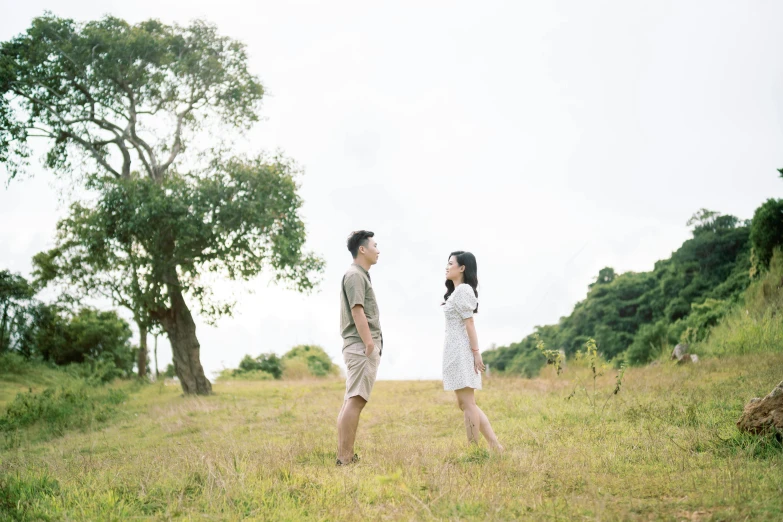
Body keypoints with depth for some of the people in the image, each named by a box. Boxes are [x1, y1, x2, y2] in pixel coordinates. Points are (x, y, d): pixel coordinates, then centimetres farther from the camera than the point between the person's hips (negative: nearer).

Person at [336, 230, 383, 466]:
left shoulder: (361, 275, 21)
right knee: (356, 401, -13)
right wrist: (369, 344, -21)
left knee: (352, 401, 10)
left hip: (362, 347, 11)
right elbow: (357, 313, -18)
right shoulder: (355, 275, -10)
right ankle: (345, 458, -14)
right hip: (361, 347, -11)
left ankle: (345, 456, 13)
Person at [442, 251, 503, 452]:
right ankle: (495, 446, 10)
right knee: (465, 403, 10)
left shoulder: (463, 290, -9)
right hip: (454, 351, 10)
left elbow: (469, 323, -14)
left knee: (467, 403, -6)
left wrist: (476, 351, -17)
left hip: (461, 352, -10)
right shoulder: (456, 291, 20)